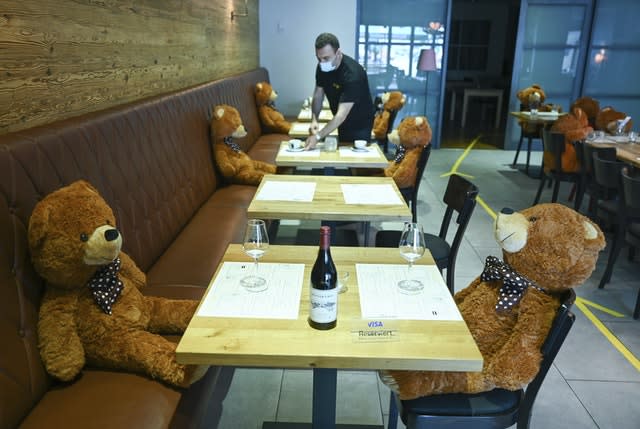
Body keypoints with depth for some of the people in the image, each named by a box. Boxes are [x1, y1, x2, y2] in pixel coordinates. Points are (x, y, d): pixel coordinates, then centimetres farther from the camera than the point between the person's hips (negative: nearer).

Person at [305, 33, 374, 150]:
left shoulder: (352, 73, -32)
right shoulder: (322, 67, -11)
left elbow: (342, 114, -37)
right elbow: (318, 95, -3)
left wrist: (318, 137, -43)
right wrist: (314, 120, -21)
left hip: (360, 125, -6)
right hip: (342, 123, 6)